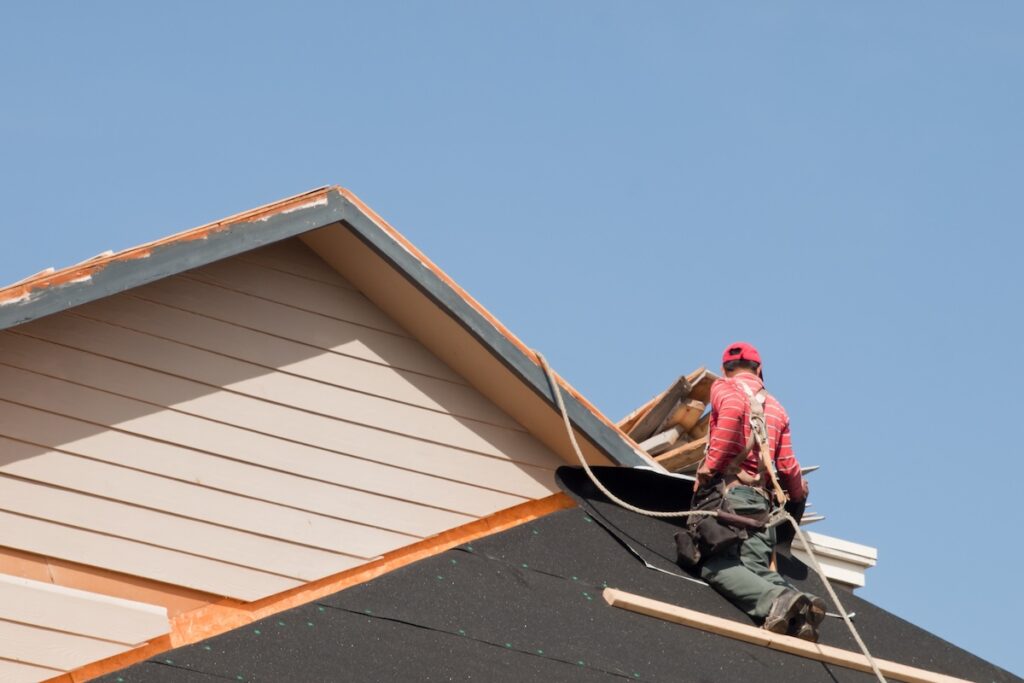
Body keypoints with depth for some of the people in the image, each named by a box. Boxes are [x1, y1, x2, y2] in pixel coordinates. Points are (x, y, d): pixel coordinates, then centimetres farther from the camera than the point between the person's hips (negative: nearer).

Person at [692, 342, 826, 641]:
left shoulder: (724, 388, 10)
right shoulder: (776, 408, 26)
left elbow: (732, 413, -15)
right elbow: (787, 465, 19)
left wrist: (709, 469, -13)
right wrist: (799, 495, 41)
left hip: (729, 488, -6)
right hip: (762, 498, 6)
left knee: (717, 567, -19)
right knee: (758, 570, -2)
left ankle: (777, 599, -42)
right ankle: (801, 606, -29)